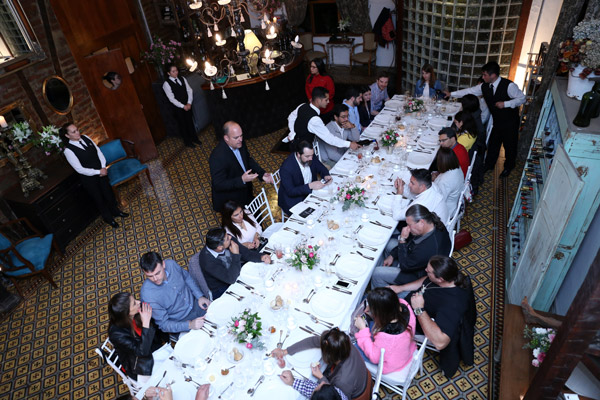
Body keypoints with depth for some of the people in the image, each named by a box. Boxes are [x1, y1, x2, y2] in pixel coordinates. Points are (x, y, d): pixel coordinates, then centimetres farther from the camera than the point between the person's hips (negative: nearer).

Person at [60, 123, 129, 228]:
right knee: (99, 199, 14)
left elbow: (98, 151, -1)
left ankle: (115, 211, 46)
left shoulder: (85, 137, -6)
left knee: (108, 192, 20)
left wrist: (103, 168, -11)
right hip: (88, 178, -5)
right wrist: (98, 172, -20)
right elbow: (80, 169, -21)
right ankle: (108, 218, 37)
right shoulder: (68, 150, -22)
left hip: (101, 172, 5)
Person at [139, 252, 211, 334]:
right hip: (180, 321, -4)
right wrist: (190, 325, -32)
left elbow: (187, 278, 5)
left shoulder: (171, 264, -17)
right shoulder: (147, 295, -29)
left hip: (194, 302, 5)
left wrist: (200, 296, -3)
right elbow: (164, 324, -20)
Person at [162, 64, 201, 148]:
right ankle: (187, 142, 26)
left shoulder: (182, 79, 3)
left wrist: (189, 103, -10)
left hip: (187, 106, 4)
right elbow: (172, 98, -16)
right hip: (177, 108, -4)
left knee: (190, 122, 16)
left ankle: (194, 138, 36)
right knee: (182, 125, 9)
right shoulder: (166, 84, -13)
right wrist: (183, 106, -18)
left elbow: (189, 90, 2)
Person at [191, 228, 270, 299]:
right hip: (221, 292, -6)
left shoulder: (229, 240, -15)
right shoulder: (207, 260, -32)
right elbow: (231, 279, -31)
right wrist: (236, 254, -32)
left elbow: (246, 253, -1)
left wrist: (261, 257, -18)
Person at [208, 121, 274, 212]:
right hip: (229, 201, -7)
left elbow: (248, 160, 7)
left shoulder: (240, 143, -10)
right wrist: (242, 180, -36)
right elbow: (218, 185, -28)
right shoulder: (217, 157, -33)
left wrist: (262, 174, -8)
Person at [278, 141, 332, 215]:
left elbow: (321, 168, 5)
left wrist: (326, 176, -18)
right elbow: (290, 192, -26)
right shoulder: (286, 168, -28)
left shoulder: (310, 158, -11)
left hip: (310, 192, 6)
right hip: (293, 199, -6)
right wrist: (310, 186, -34)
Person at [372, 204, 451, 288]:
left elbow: (405, 266, -26)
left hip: (417, 275, -9)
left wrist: (402, 239, -28)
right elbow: (410, 239, 0)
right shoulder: (434, 223, -17)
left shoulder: (429, 248, -44)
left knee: (377, 273, -6)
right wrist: (392, 255, 1)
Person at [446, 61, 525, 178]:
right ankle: (489, 165, 38)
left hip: (510, 122, -5)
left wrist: (505, 104, -30)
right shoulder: (485, 86, -7)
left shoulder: (509, 85, -24)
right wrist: (451, 94, 5)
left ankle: (508, 167, 36)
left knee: (509, 145, 13)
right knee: (493, 144, 16)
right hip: (497, 121, 5)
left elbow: (522, 98, -17)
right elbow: (469, 91, 3)